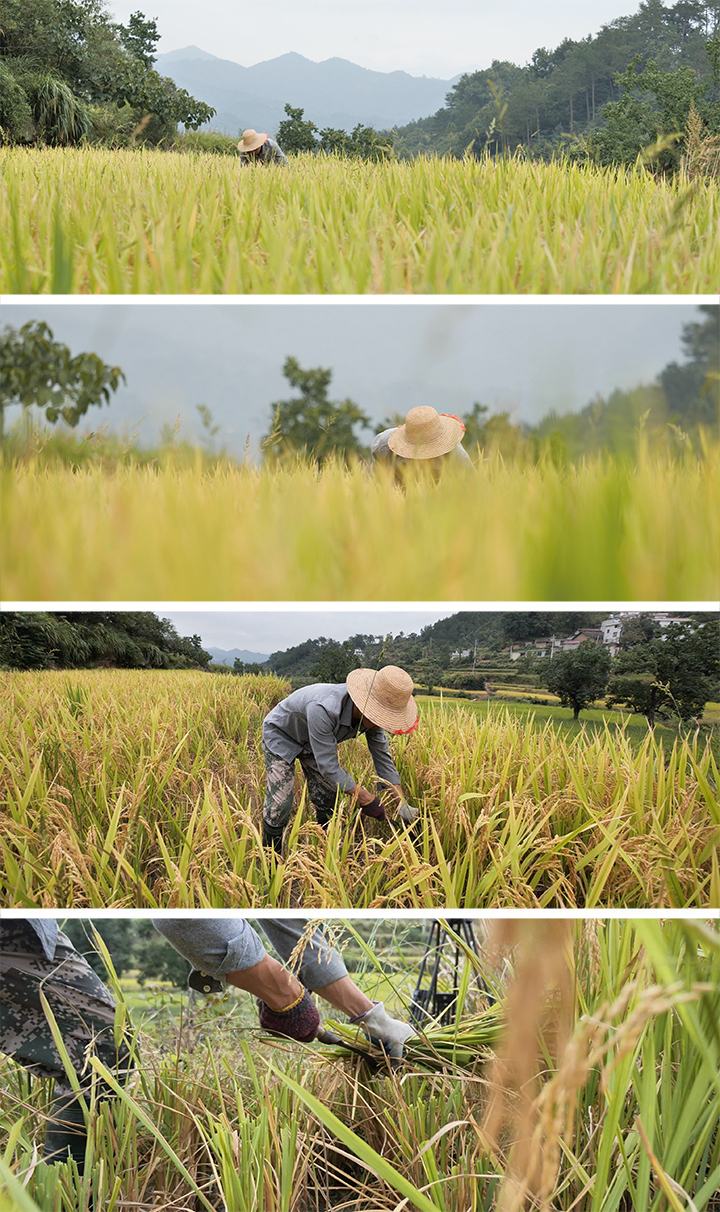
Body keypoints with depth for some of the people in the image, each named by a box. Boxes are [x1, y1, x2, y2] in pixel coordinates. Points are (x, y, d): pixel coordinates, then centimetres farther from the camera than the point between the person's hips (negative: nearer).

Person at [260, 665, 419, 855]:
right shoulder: (323, 709, -45)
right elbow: (327, 765, -38)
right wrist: (364, 798, -34)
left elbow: (383, 759, -9)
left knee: (326, 802, 4)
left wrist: (402, 806, -12)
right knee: (279, 805, -15)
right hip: (281, 736, -7)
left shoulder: (373, 716, -22)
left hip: (312, 743, 7)